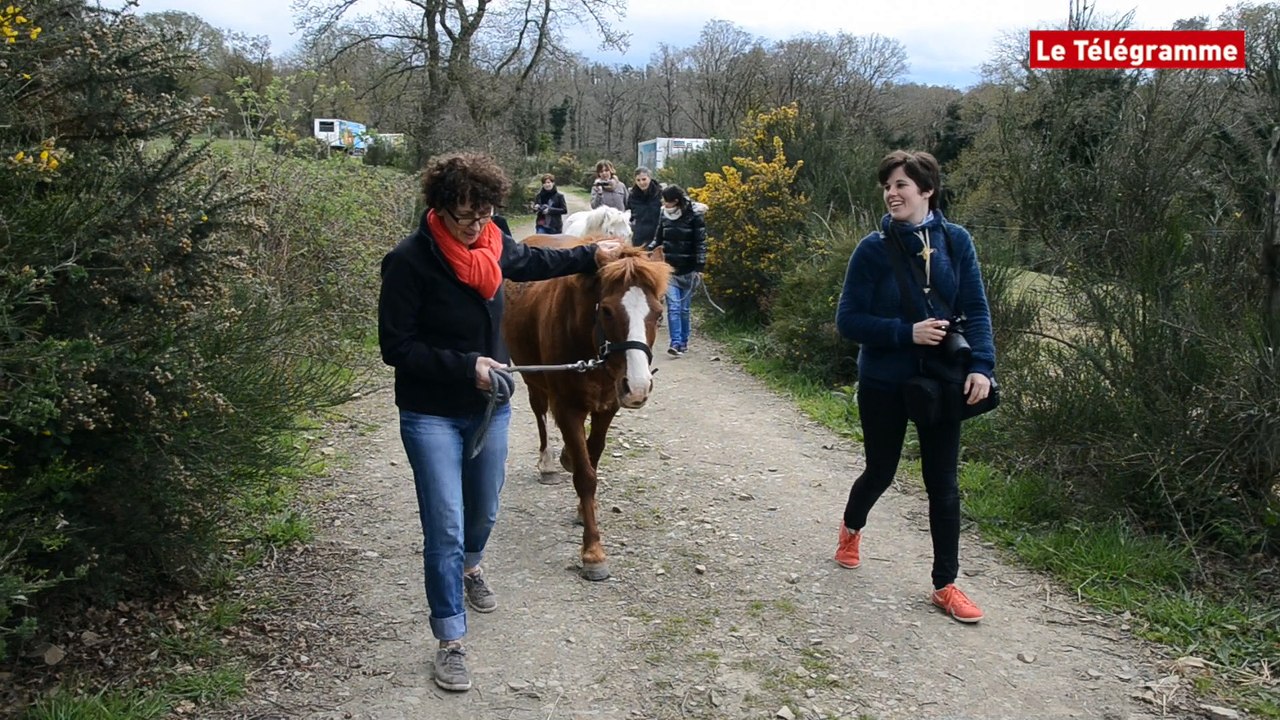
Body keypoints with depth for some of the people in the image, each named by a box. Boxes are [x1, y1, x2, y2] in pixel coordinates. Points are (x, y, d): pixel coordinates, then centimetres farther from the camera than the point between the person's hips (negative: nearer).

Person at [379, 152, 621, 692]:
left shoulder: (493, 244, -3)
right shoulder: (410, 261, -20)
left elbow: (534, 261, 20)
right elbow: (395, 347, -18)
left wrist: (592, 256, 22)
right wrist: (466, 365, -25)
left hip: (489, 407, 6)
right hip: (431, 415, -6)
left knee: (484, 510, 22)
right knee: (445, 528, -5)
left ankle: (469, 569, 55)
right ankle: (451, 642, 10)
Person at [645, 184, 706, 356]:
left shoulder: (694, 217, -7)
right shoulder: (664, 216, 5)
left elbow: (701, 244, -7)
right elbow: (658, 240, 14)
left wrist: (699, 267, -15)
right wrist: (646, 251, -2)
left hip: (688, 271, -2)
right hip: (669, 269, 2)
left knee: (684, 308, 7)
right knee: (673, 307, -8)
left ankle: (683, 341, 22)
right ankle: (676, 343, -11)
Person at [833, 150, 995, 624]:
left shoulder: (956, 242, -5)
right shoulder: (873, 249, -10)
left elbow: (975, 310, -3)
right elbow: (848, 320, -10)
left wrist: (981, 365, -17)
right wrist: (907, 333, -22)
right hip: (884, 384, -1)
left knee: (942, 482, 6)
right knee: (881, 471, 15)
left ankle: (945, 585, 18)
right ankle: (851, 527, 47)